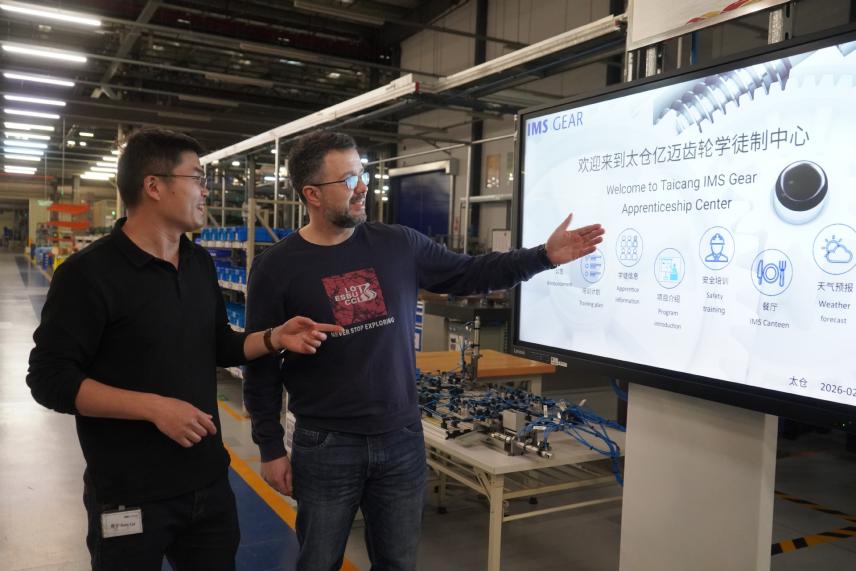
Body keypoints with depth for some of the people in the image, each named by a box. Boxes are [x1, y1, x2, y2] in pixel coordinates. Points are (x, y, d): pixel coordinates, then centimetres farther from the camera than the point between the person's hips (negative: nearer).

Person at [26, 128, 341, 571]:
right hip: (130, 497, -6)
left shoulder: (201, 264, 6)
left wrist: (274, 338, -3)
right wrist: (153, 406, -24)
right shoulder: (88, 273, -15)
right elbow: (50, 379, -17)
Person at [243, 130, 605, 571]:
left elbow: (468, 274, 6)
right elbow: (261, 365, -3)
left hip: (402, 439, 3)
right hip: (325, 447, -2)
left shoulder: (399, 245, 0)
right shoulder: (276, 268, -7)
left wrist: (544, 255, -2)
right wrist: (270, 448, -3)